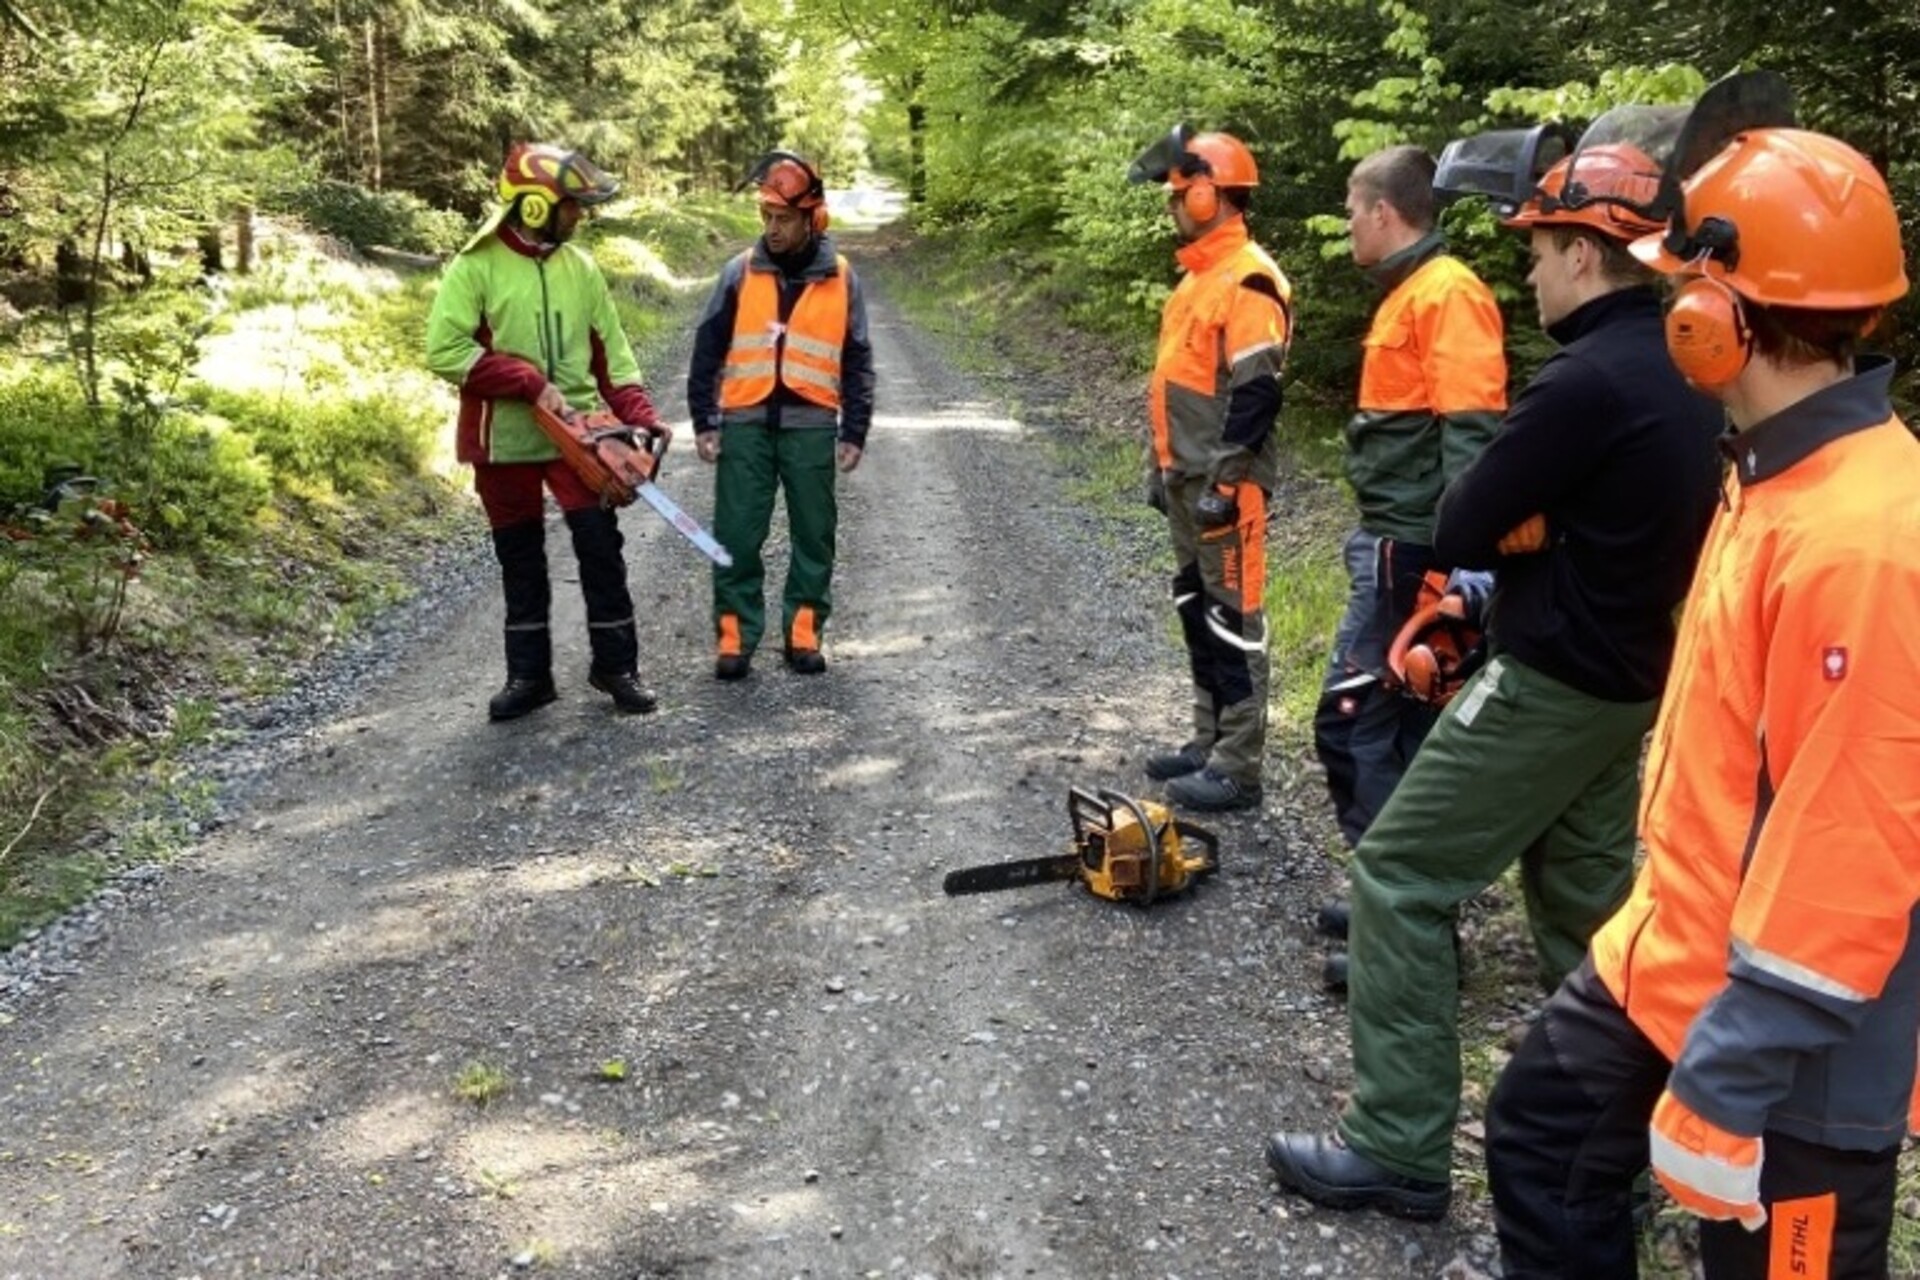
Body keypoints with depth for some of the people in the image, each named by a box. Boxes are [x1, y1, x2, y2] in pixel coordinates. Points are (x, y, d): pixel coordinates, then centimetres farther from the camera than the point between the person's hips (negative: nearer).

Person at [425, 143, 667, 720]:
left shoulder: (581, 266, 5)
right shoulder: (475, 268, -8)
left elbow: (609, 350, 9)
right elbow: (444, 350, -15)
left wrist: (641, 413, -4)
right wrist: (530, 383, -20)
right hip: (505, 439, -2)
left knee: (600, 544, -1)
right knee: (520, 559, 8)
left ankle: (616, 664, 12)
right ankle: (528, 675, 19)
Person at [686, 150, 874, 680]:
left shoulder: (840, 278, 4)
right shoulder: (740, 273, 3)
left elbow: (857, 362, 8)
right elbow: (708, 351, 7)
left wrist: (854, 432, 4)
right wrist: (704, 422, 2)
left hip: (811, 426, 0)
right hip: (745, 423, 0)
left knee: (814, 536, 6)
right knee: (736, 536, 0)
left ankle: (804, 632, 18)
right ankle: (735, 636, 9)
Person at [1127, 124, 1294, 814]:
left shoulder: (1248, 280, -15)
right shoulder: (1198, 275, 16)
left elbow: (1254, 393, -21)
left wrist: (1223, 479, -22)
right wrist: (1161, 465, 21)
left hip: (1222, 484, -10)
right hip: (1187, 479, 10)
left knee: (1231, 617, -5)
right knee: (1195, 609, 15)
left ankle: (1239, 765, 2)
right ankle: (1210, 740, 26)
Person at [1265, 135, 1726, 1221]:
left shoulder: (1587, 381, -22)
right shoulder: (1685, 373, 6)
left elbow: (1463, 532, -17)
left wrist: (1514, 518, 1)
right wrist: (1540, 523, 3)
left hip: (1549, 686, -9)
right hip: (1630, 679, 9)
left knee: (1401, 877, -2)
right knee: (1586, 904, 19)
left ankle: (1400, 1147, 3)